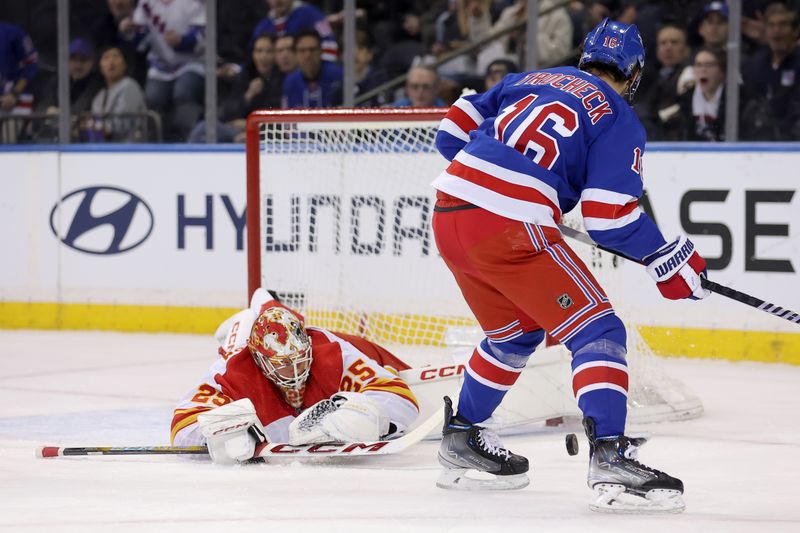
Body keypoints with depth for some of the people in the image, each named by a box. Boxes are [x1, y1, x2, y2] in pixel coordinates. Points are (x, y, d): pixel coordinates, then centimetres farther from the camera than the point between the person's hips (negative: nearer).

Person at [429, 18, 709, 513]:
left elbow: (456, 127, 22)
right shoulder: (620, 120, 4)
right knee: (597, 331, -3)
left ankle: (462, 439, 36)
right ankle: (608, 453, -20)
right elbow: (612, 216, -4)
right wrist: (670, 257, 7)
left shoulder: (530, 79, 21)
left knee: (515, 333, 28)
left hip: (449, 211, 7)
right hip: (512, 229, -7)